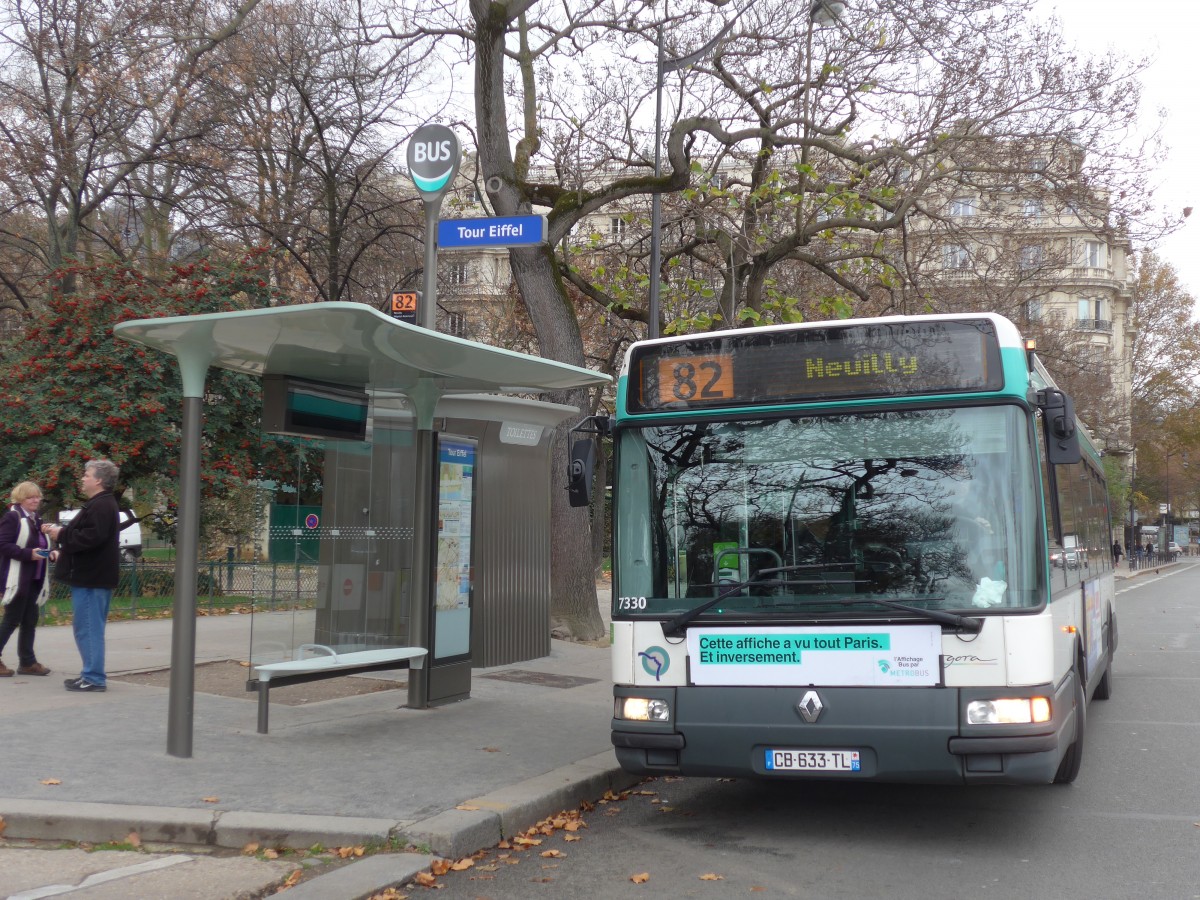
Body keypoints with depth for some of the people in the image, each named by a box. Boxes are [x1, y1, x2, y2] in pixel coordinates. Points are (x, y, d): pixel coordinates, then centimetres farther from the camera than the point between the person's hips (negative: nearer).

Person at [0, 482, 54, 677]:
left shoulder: (36, 520, 17)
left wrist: (48, 553, 5)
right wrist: (28, 554, -26)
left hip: (34, 579, 8)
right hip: (18, 578, -8)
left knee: (30, 621, 9)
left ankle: (27, 661, 14)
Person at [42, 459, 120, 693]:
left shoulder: (101, 506, -17)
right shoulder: (100, 504, 18)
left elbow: (92, 537, -28)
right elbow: (85, 532, 26)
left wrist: (61, 535, -16)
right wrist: (60, 530, 12)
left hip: (91, 578, -11)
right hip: (92, 575, 11)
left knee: (89, 628, -8)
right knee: (89, 628, 15)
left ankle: (94, 679, -6)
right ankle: (91, 674, 21)